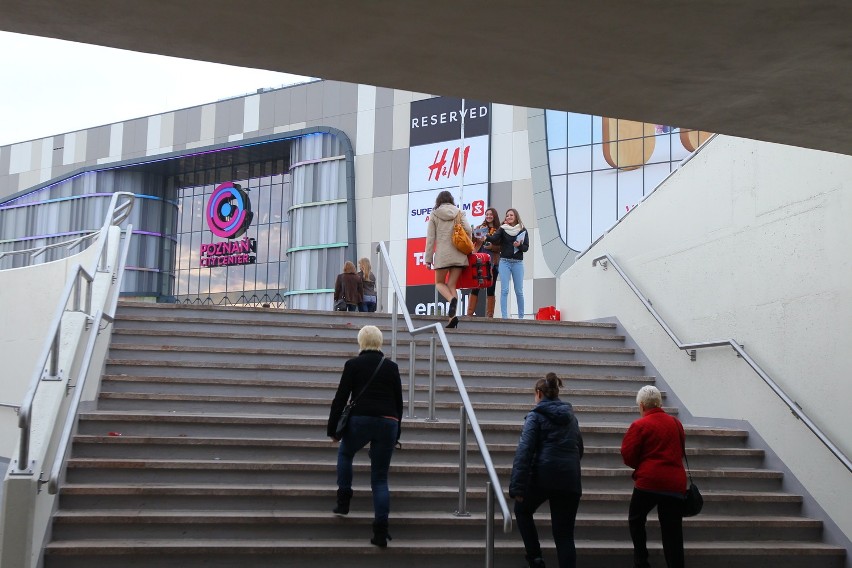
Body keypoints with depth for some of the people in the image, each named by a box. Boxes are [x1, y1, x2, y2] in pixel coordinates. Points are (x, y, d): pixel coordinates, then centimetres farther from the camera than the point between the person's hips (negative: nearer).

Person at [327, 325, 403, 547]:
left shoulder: (353, 365, 2)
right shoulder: (392, 367, 11)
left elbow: (340, 398, 0)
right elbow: (399, 402, 13)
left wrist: (332, 429, 7)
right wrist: (396, 433, 21)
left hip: (361, 420, -2)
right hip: (388, 423, 2)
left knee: (345, 454, 30)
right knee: (380, 478, 8)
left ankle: (343, 501, 23)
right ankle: (381, 531, -2)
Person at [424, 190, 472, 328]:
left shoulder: (434, 214, 6)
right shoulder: (459, 212, 10)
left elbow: (430, 238, 2)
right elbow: (468, 231, -1)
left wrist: (428, 259, 4)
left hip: (442, 255, -2)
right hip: (458, 255, 2)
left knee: (439, 283, 12)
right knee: (452, 285, 7)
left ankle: (451, 299, -20)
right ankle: (452, 316, -6)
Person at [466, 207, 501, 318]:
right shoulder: (480, 227, 13)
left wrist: (492, 247, -15)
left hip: (492, 262, -1)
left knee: (490, 289, 2)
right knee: (475, 288, -2)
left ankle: (489, 315, 4)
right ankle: (470, 313, -2)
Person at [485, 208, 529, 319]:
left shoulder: (523, 230, 5)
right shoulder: (502, 229, 4)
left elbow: (526, 247, 4)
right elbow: (494, 238, -13)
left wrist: (519, 245, -17)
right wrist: (486, 238, -34)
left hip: (518, 263, 0)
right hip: (504, 262, 0)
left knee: (519, 291, 4)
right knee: (504, 290, -6)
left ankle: (521, 316, 14)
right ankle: (504, 317, -5)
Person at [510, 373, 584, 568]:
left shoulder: (536, 416, -1)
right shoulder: (571, 416, 16)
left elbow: (524, 451, -12)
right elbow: (579, 450, 24)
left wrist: (517, 486, -16)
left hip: (542, 478, -4)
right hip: (570, 480, 4)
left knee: (522, 510, 24)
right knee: (565, 535, 7)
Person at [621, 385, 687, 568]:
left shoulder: (640, 425, -6)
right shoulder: (676, 423, 10)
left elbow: (628, 456, -4)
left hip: (649, 481, -4)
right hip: (675, 483, 4)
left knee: (636, 519, 18)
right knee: (672, 531, 4)